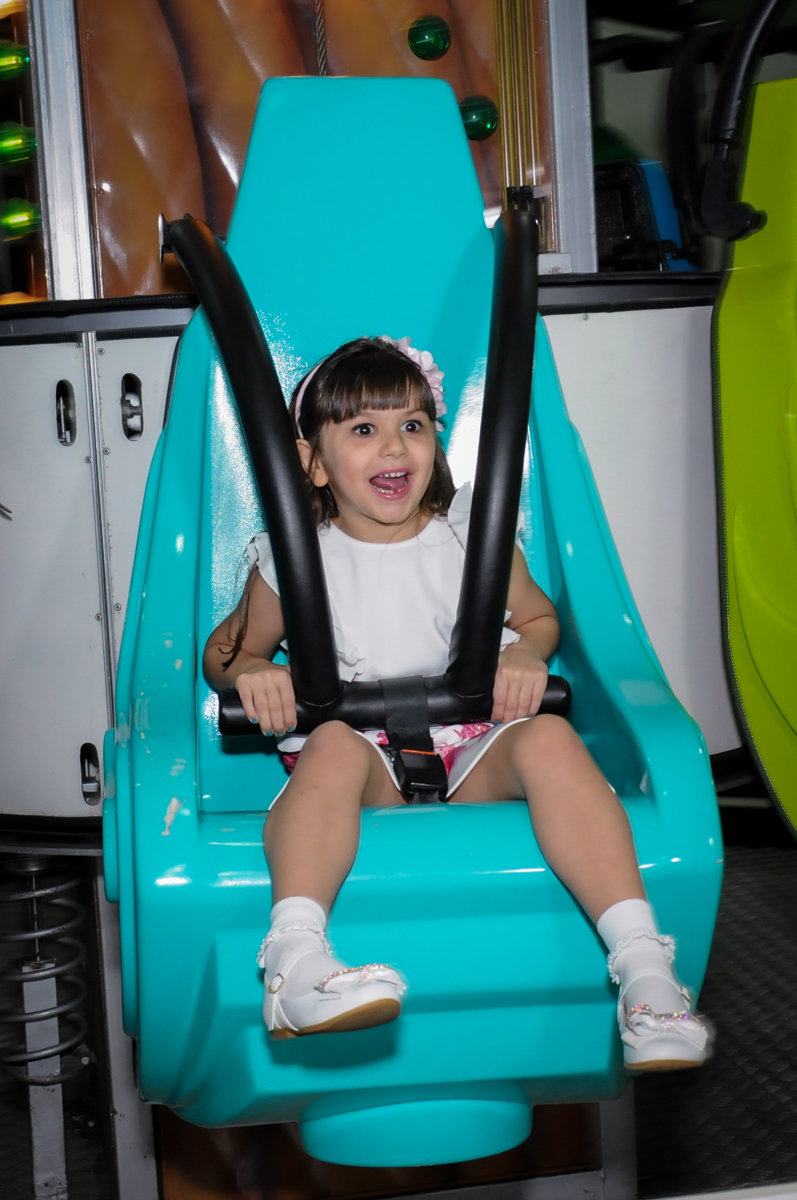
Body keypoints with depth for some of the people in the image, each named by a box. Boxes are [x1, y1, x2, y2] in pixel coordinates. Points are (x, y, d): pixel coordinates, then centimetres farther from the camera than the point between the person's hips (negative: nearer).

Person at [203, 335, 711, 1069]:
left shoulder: (475, 533, 8)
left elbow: (538, 615, 22)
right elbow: (227, 647, 17)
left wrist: (525, 651, -3)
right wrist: (251, 670, -9)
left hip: (474, 757, 1)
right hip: (366, 769, -1)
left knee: (549, 738, -30)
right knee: (336, 744, -36)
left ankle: (644, 967, -40)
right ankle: (296, 962, -55)